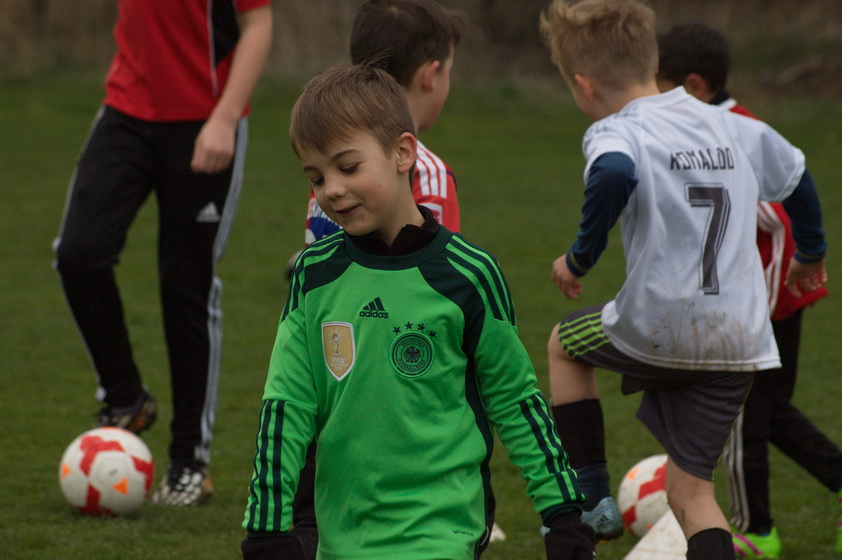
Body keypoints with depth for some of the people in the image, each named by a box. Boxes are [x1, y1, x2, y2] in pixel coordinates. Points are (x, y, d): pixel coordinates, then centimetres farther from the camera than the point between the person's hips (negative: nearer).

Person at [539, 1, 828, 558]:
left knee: (565, 343, 28)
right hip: (742, 341, 5)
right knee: (691, 488, 13)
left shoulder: (616, 132, -10)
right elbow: (796, 176, 29)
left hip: (659, 331, -5)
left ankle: (592, 497, 25)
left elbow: (614, 175, -34)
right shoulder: (737, 129, 13)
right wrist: (810, 254, 47)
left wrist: (580, 257, -19)